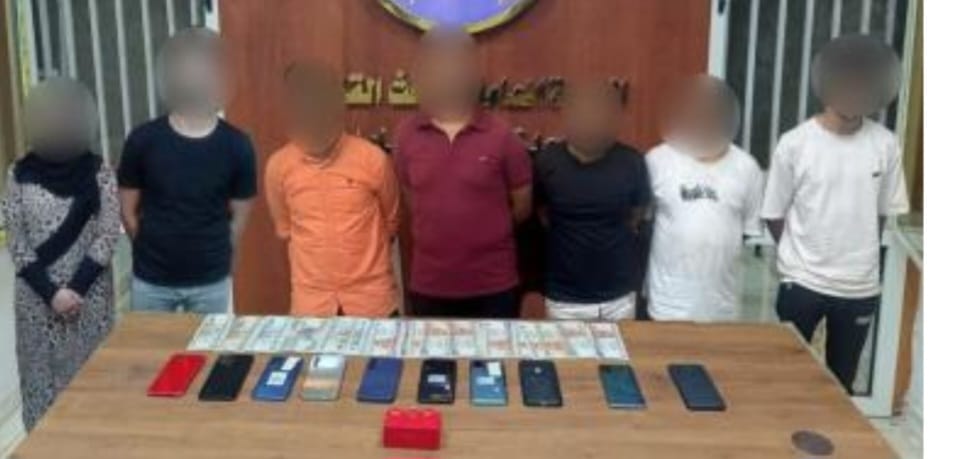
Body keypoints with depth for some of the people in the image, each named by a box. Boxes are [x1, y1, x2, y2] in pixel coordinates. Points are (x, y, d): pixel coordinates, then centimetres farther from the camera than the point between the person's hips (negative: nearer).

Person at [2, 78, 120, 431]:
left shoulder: (99, 173, -4)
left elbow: (107, 238, -6)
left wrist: (75, 288, -14)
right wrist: (51, 292, -11)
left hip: (89, 294, -1)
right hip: (37, 297, 1)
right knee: (42, 376, 8)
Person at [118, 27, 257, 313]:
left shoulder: (236, 146, -10)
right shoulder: (142, 141, -10)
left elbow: (239, 217, -1)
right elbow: (128, 212, 0)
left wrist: (212, 254, 4)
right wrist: (152, 251, 4)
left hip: (211, 281, 0)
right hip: (151, 279, 0)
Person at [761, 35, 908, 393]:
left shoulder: (885, 145, -5)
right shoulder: (795, 144, -12)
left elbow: (884, 211, 6)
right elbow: (774, 214, -3)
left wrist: (857, 254, 5)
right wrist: (802, 256, 3)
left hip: (861, 286, 2)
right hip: (803, 282, -2)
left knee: (842, 380, 16)